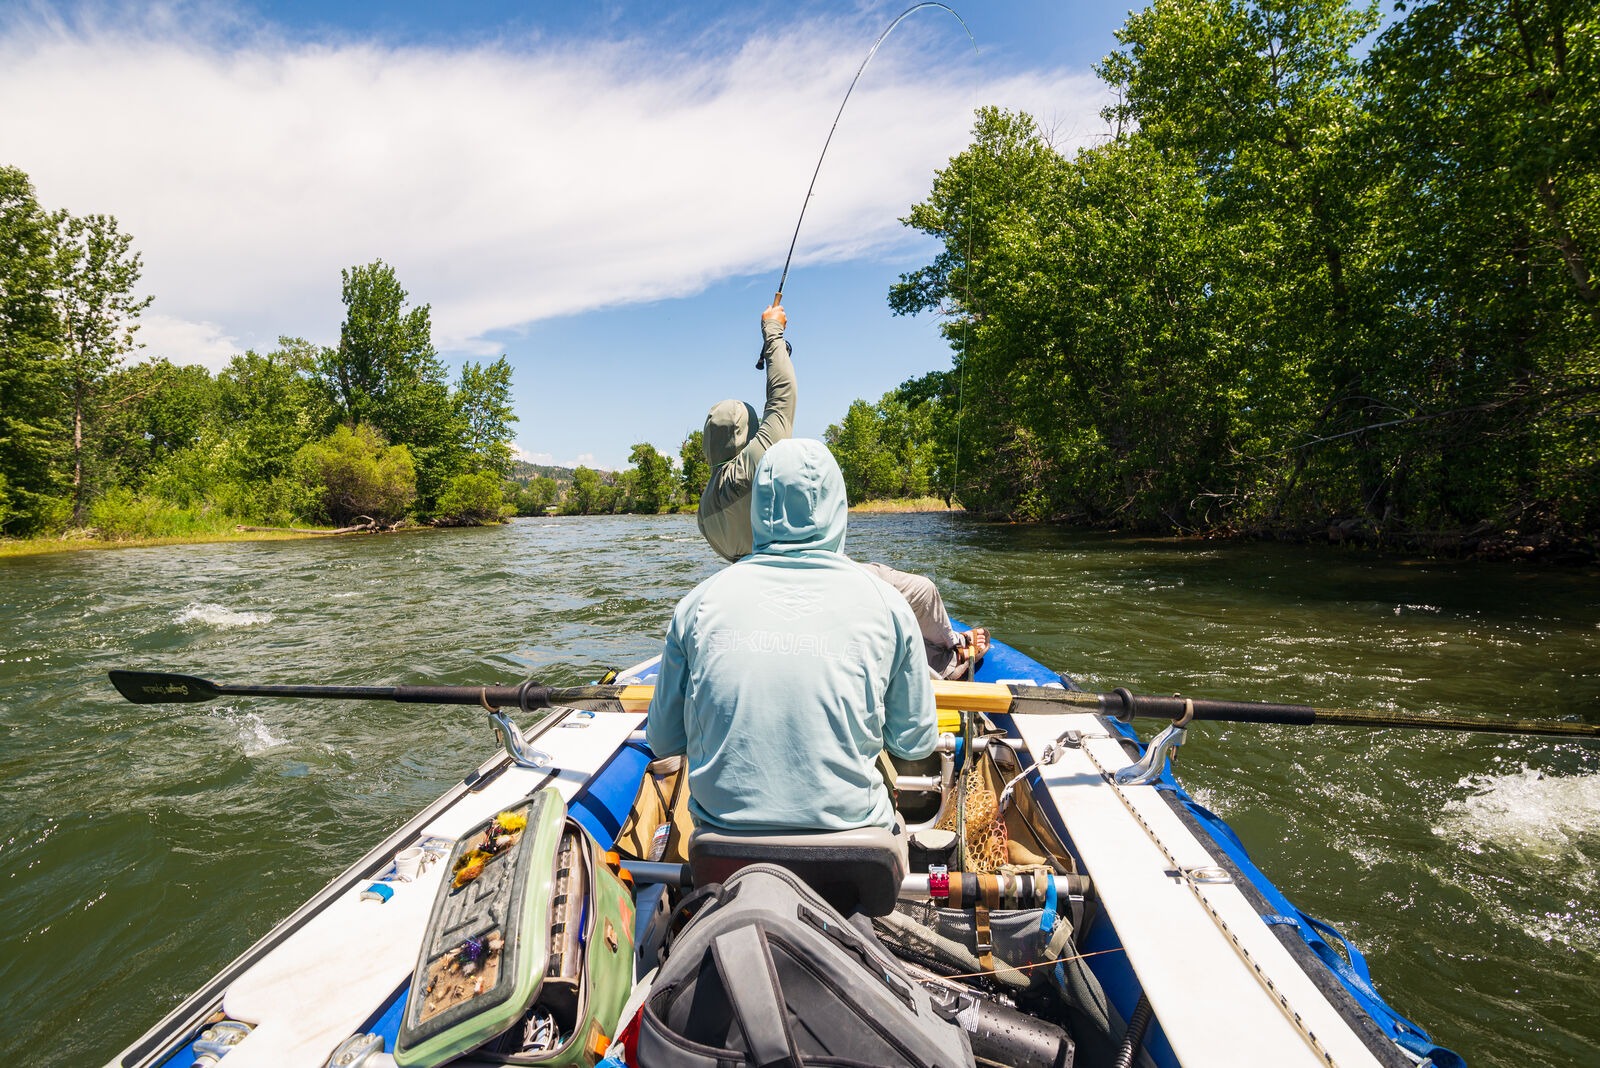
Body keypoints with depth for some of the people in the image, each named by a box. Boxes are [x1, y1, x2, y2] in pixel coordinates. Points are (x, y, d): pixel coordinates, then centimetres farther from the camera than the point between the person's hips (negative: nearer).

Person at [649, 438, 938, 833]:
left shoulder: (700, 601, -7)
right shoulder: (886, 604, -9)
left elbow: (662, 742, 2)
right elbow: (915, 744, 1)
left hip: (722, 824, 1)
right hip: (848, 825, 0)